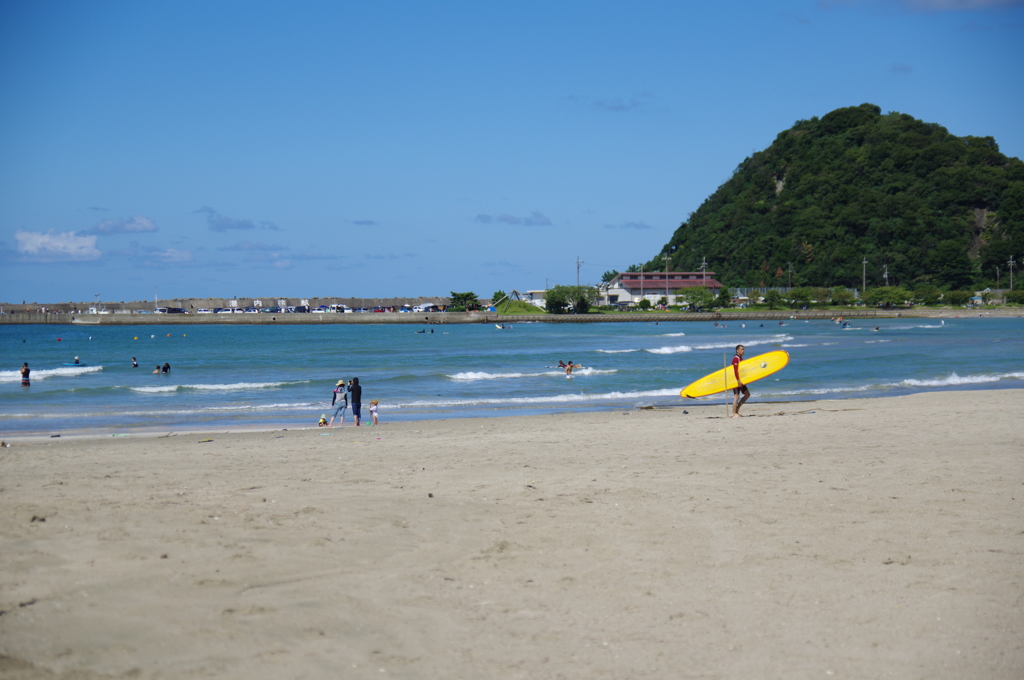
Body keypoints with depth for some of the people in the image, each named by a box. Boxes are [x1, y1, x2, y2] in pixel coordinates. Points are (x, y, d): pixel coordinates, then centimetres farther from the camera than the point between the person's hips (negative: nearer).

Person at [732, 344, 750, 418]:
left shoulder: (741, 358, 16)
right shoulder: (735, 358, -13)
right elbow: (735, 370, -20)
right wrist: (738, 380, -24)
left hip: (741, 380, 9)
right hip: (736, 380, -9)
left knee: (747, 394, 8)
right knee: (736, 396, -8)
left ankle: (737, 409, 13)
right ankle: (734, 414, -5)